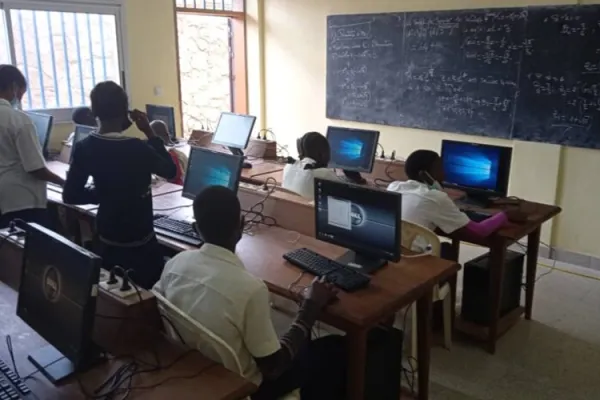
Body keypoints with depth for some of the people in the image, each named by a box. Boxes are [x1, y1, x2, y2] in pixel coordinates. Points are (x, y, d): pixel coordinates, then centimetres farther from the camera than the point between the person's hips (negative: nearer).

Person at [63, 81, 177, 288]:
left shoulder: (84, 147, -7)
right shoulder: (137, 149, -23)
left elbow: (70, 195, -1)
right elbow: (170, 171, -5)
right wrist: (149, 133, -6)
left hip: (106, 238, 6)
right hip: (138, 243, -6)